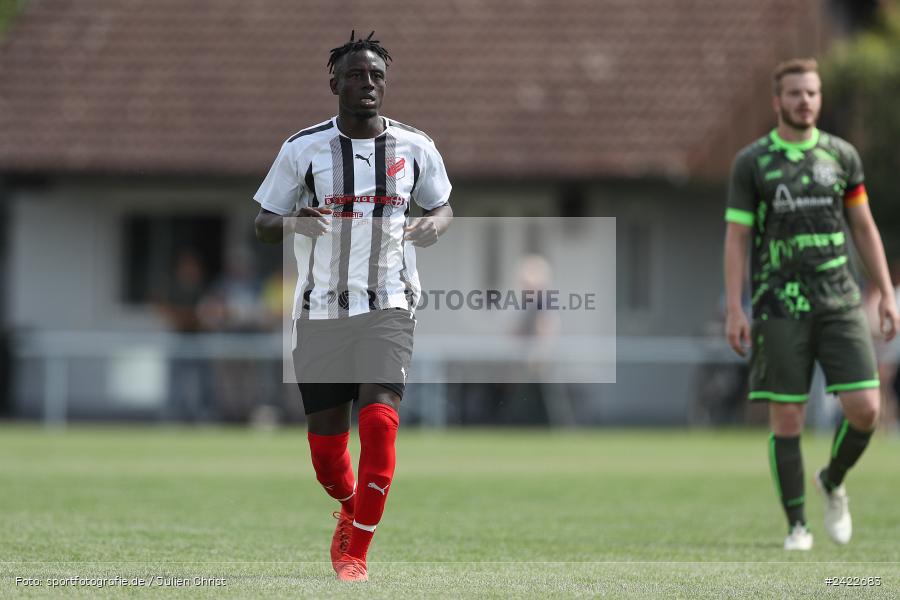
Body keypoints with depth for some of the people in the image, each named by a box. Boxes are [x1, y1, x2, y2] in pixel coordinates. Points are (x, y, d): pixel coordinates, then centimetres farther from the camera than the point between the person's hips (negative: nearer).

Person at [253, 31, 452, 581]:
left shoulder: (415, 148, 3)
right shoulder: (304, 148, -1)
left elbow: (444, 206, 18)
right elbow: (264, 223, 5)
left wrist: (434, 225, -6)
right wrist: (294, 223, -18)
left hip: (388, 308, -1)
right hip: (320, 309, 1)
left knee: (379, 421, -20)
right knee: (326, 444, 5)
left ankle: (356, 555, -12)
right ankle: (350, 512, 39)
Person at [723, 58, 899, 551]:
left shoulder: (841, 155, 8)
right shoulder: (752, 161, 1)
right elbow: (736, 237, 1)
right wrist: (734, 310, -6)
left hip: (839, 302, 2)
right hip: (780, 307, -2)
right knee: (787, 419, -3)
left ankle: (832, 483, 20)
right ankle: (797, 525, 9)